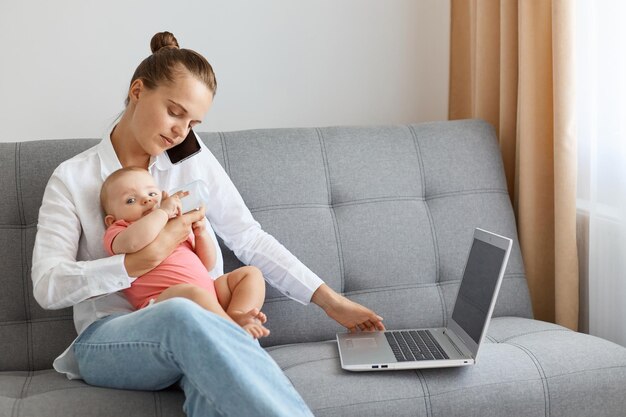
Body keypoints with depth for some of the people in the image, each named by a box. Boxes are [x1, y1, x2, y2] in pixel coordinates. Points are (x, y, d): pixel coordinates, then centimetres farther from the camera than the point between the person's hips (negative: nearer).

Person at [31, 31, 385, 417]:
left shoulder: (195, 161, 12)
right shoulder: (72, 179, 4)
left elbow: (250, 239, 12)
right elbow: (47, 287, -6)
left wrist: (329, 300, 6)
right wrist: (146, 258, -15)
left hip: (204, 328, 2)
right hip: (110, 339, -2)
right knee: (182, 314, -39)